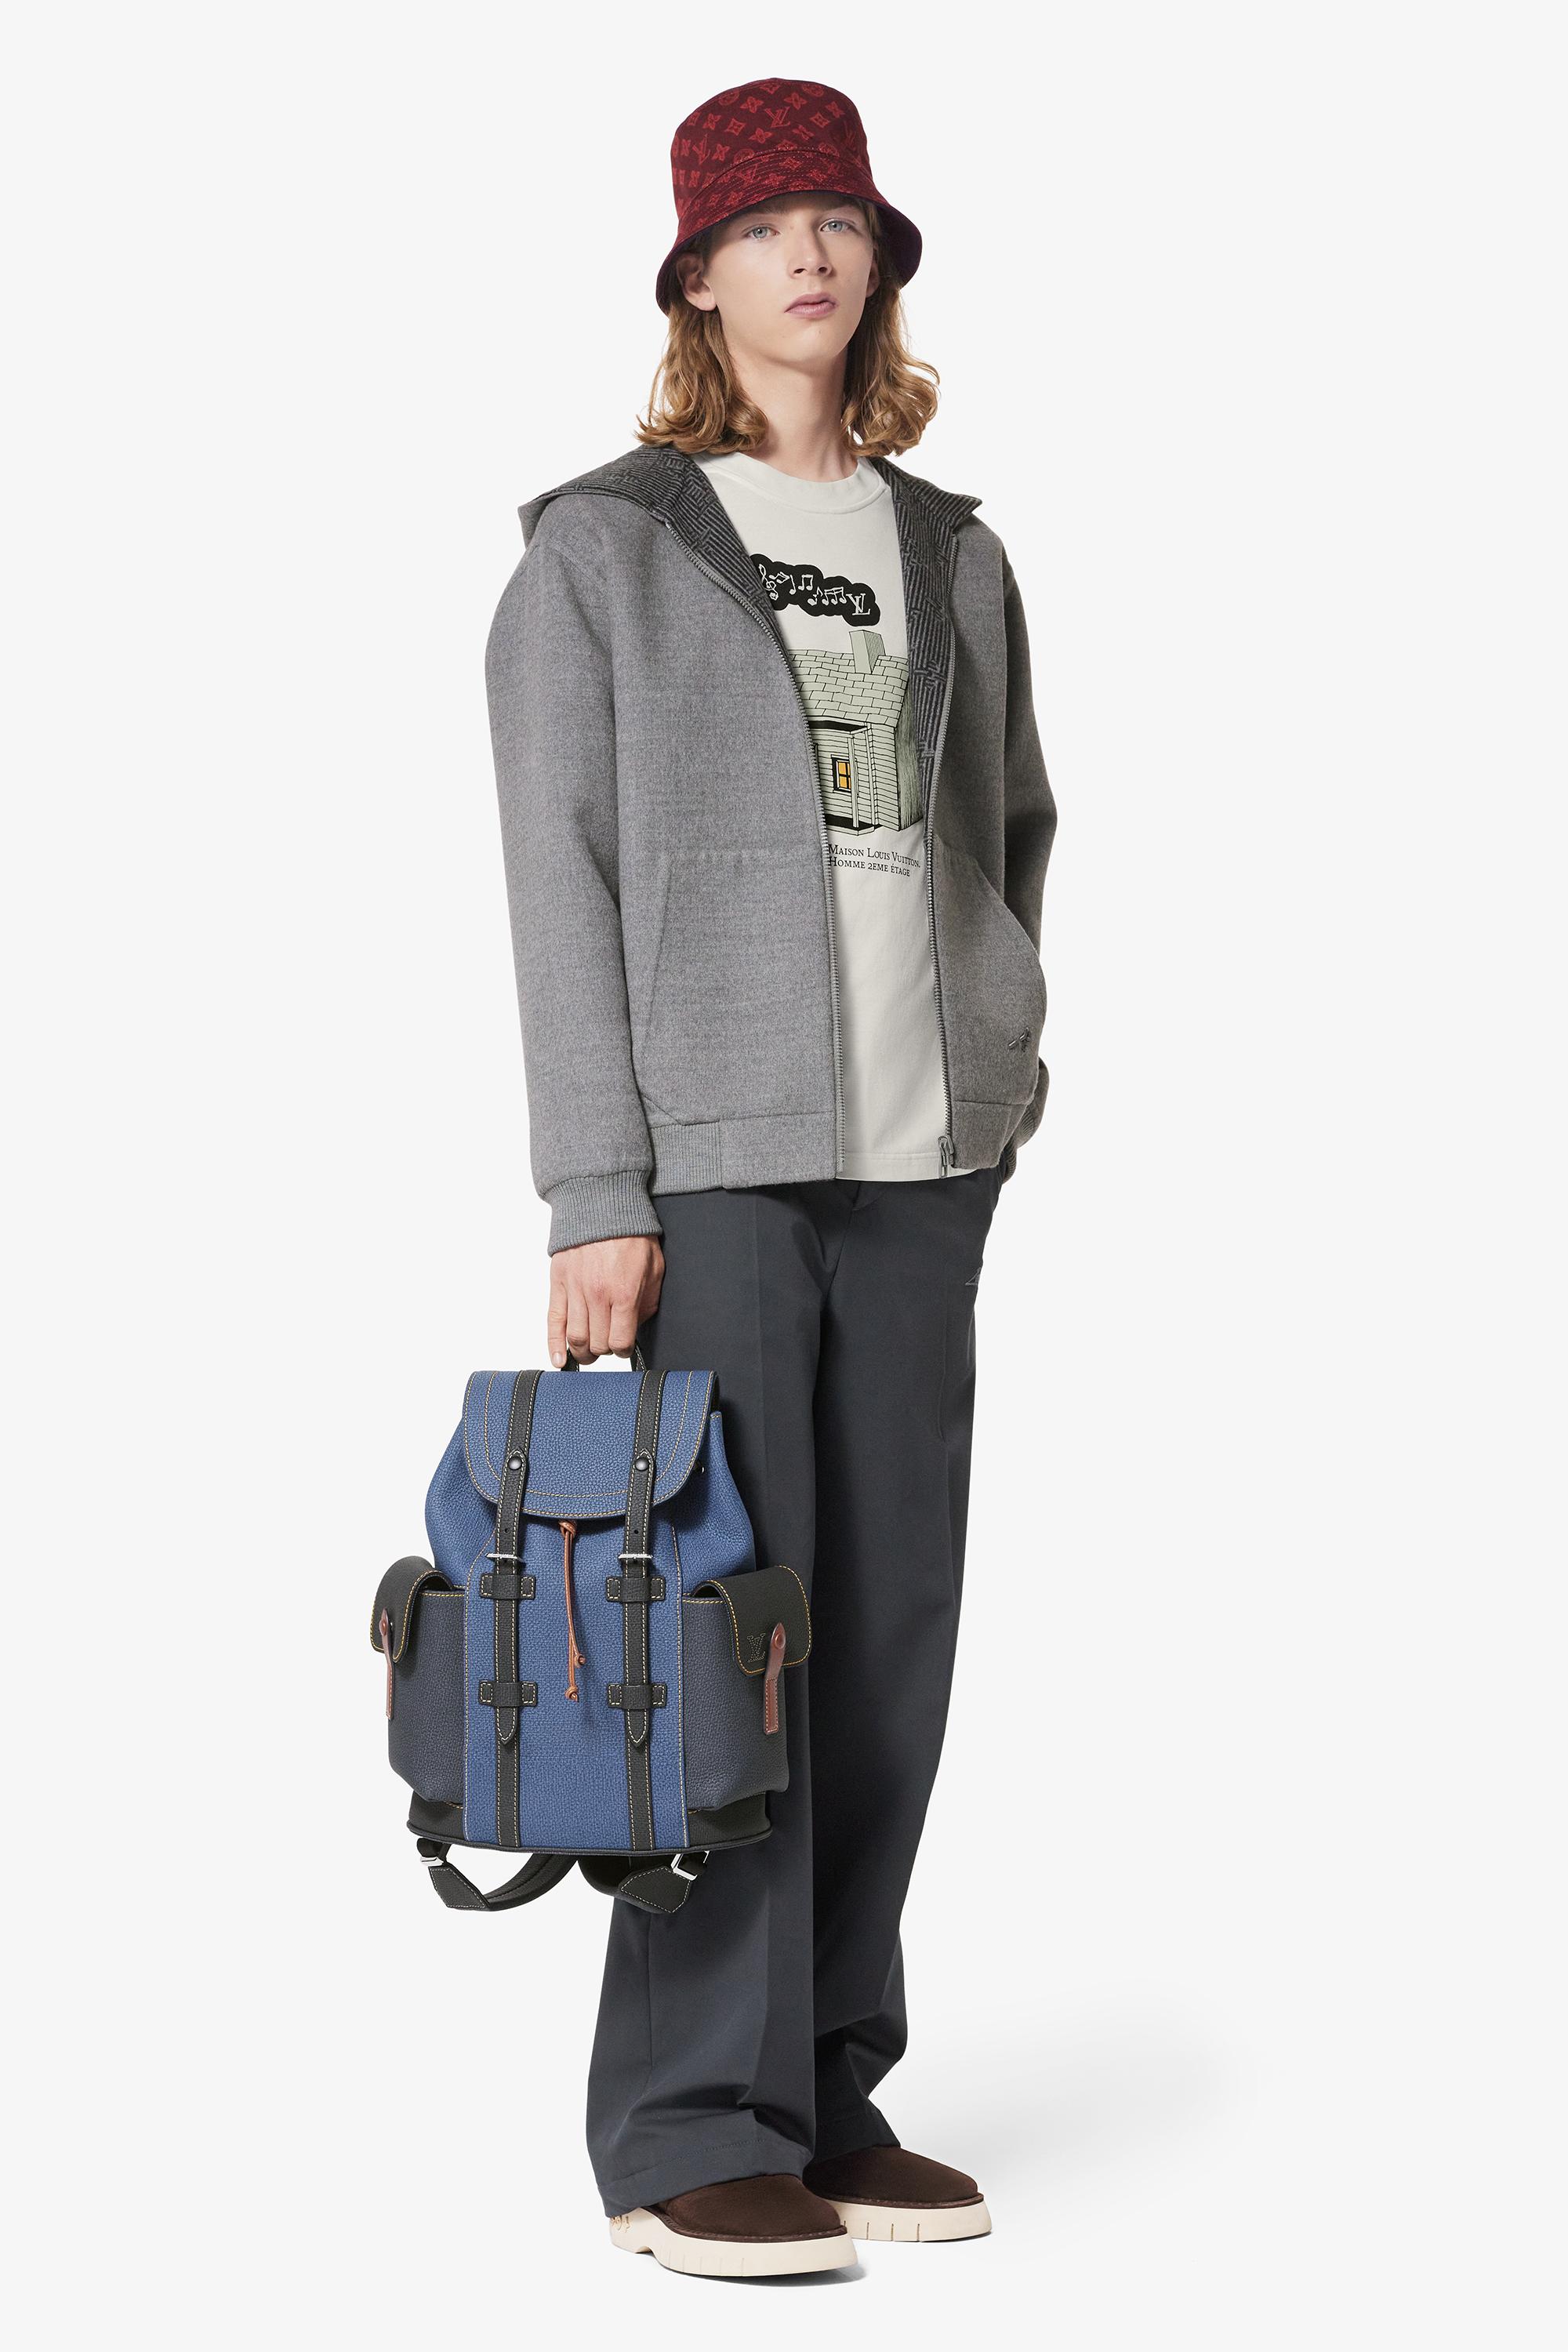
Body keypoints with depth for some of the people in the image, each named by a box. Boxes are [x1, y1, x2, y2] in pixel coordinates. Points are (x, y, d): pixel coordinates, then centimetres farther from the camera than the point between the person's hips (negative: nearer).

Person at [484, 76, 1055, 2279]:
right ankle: (691, 2135, 3)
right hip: (713, 1161, -5)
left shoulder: (954, 556, 14)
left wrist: (999, 1042, 11)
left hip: (921, 1165, 5)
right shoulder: (598, 548, -1)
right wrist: (596, 1201, -12)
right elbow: (563, 886, -6)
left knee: (892, 1627, 6)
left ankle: (826, 2094, 17)